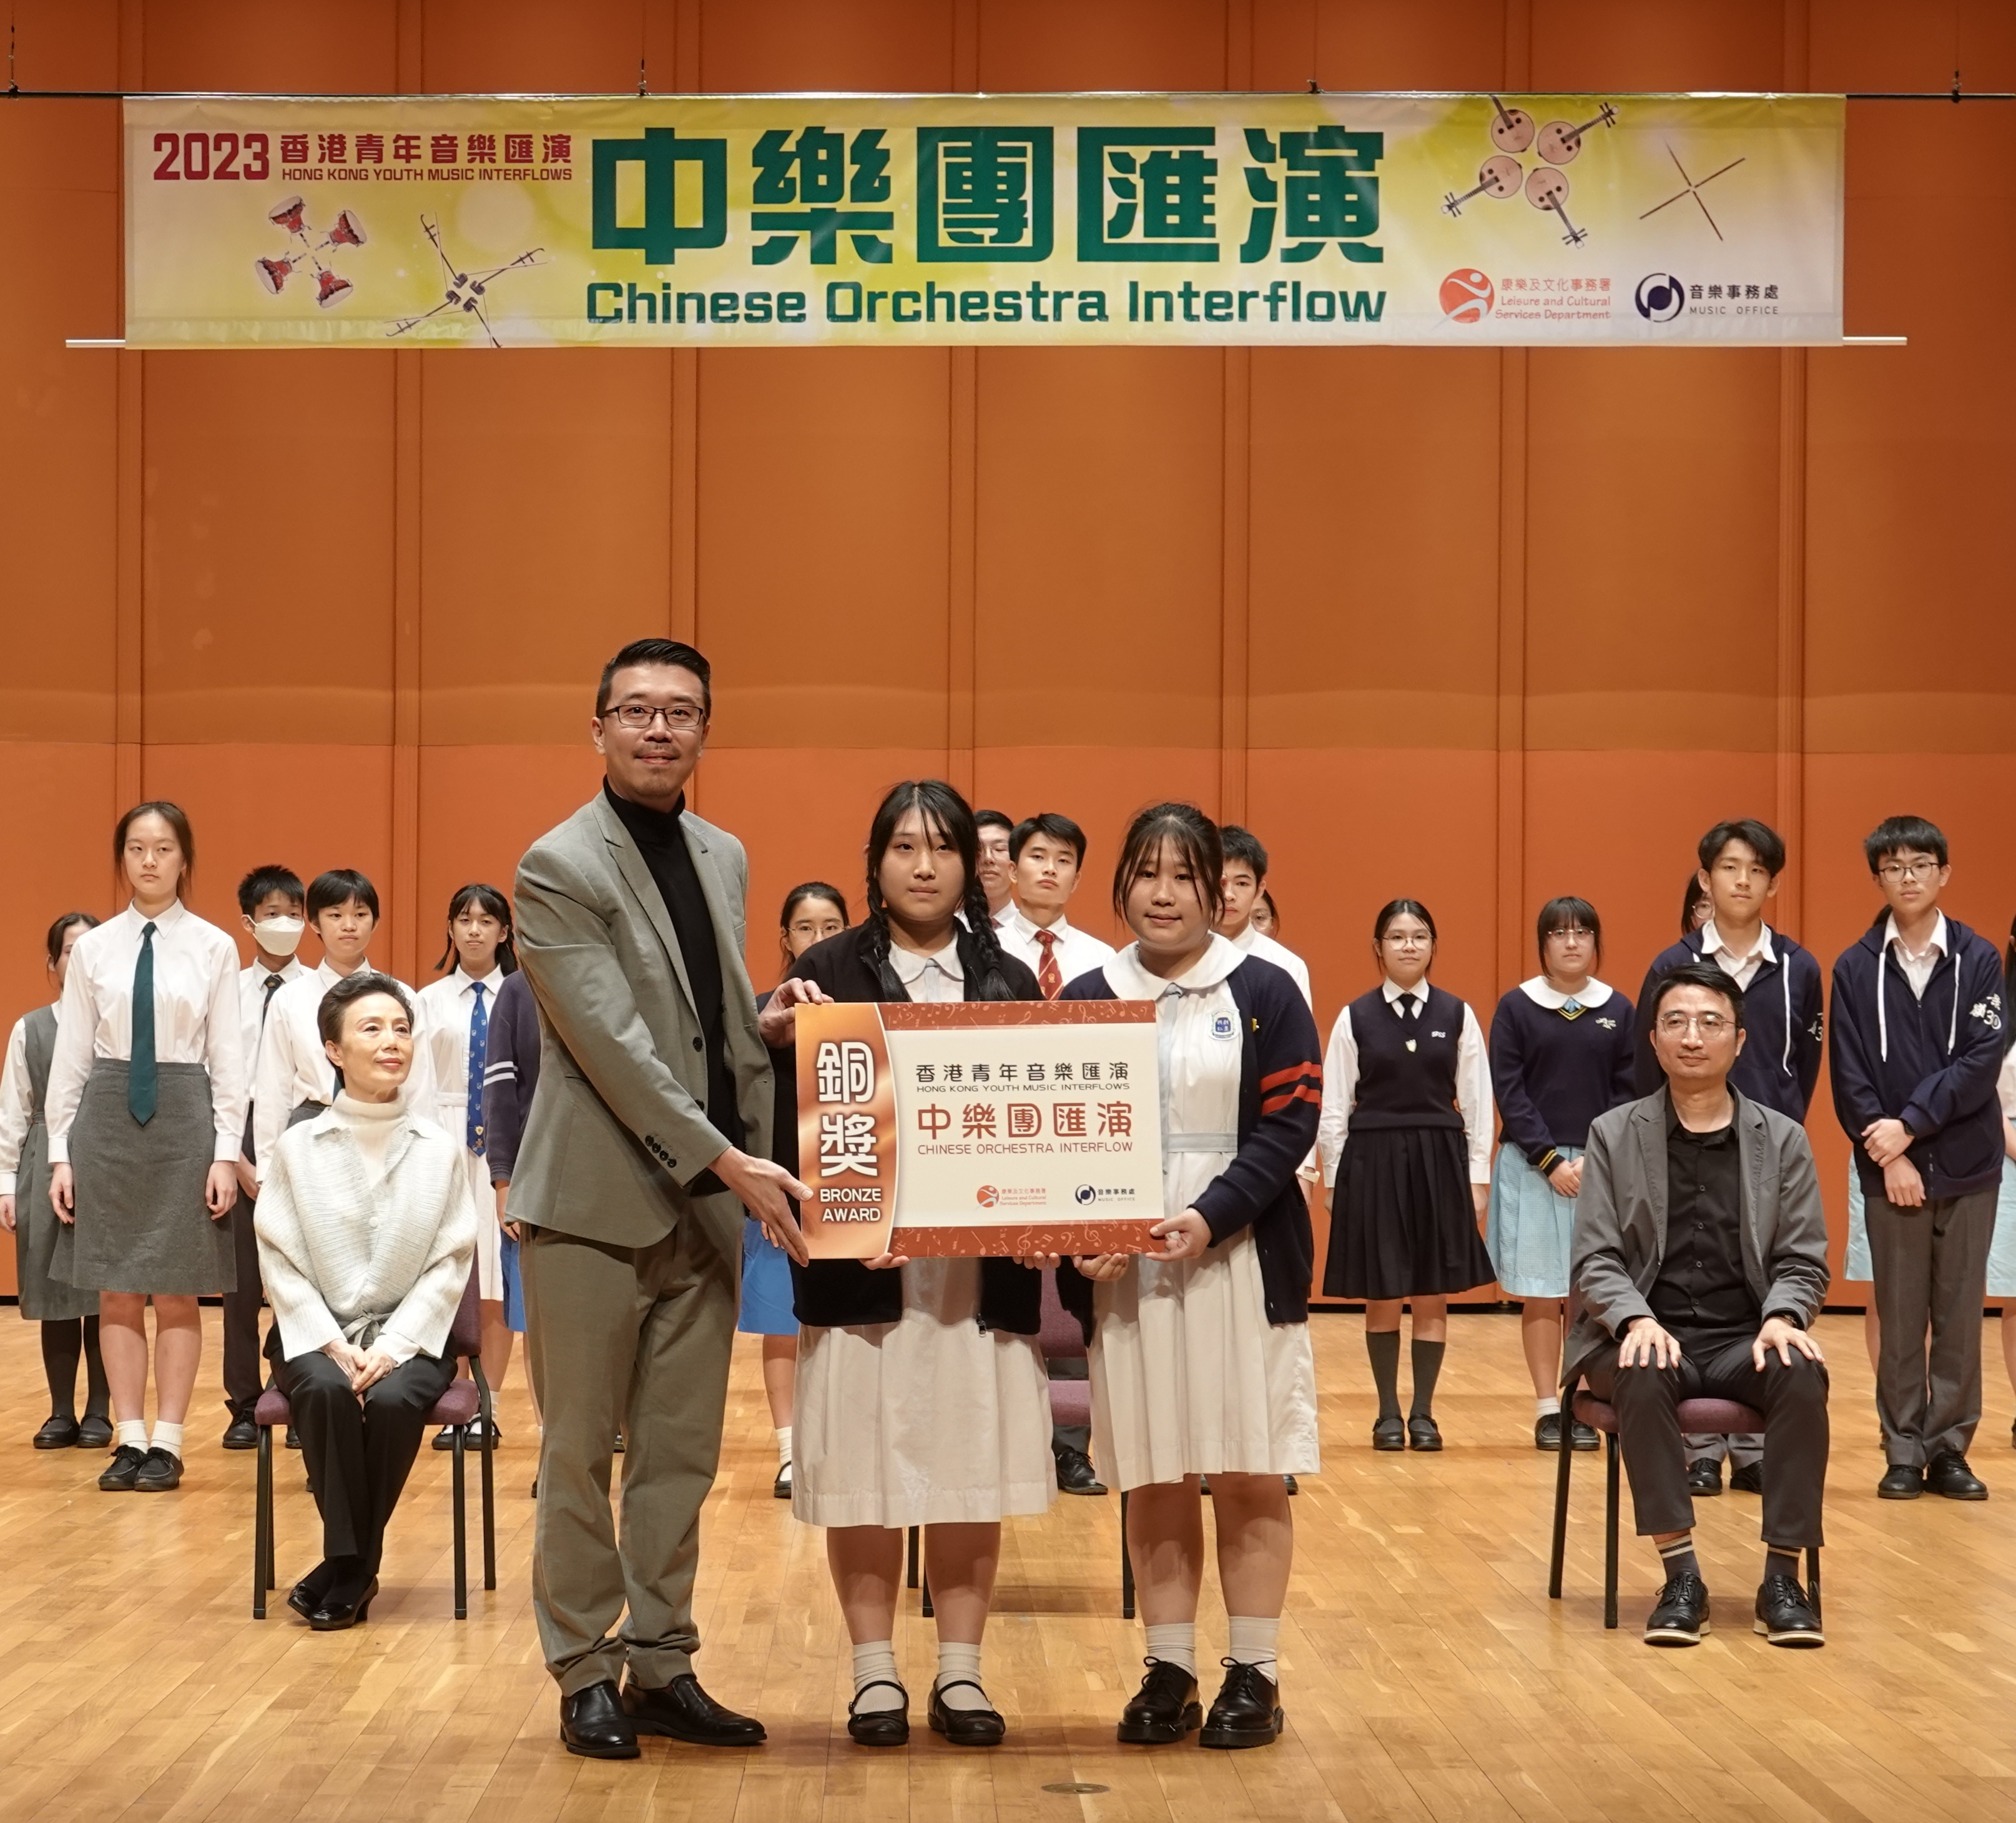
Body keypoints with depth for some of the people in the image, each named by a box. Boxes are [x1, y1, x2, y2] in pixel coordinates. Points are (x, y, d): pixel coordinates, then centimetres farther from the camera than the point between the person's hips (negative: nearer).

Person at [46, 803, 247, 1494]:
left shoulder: (213, 947, 0)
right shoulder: (93, 948, 4)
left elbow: (229, 1058, 0)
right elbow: (70, 1055, 6)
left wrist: (227, 1153, -6)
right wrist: (60, 1154, 2)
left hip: (184, 1116, -2)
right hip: (107, 1115, 2)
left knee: (177, 1292, 2)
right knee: (116, 1290, 5)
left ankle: (167, 1444, 9)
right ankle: (129, 1440, 12)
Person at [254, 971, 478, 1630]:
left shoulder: (440, 1151, 1)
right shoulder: (296, 1149, 0)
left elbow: (449, 1262, -2)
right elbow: (281, 1261, -2)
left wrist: (393, 1347, -14)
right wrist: (330, 1343, -14)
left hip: (409, 1337, 0)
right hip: (316, 1334, 0)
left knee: (393, 1400, -32)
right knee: (326, 1393, -33)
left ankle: (346, 1575, -15)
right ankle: (353, 1564, -18)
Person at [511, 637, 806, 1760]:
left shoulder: (724, 858, 12)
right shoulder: (558, 868, -10)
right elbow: (613, 1043, -17)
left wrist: (762, 1167, 4)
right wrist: (726, 1163, -20)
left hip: (708, 1202, 6)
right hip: (597, 1203, -6)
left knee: (683, 1455, 9)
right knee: (581, 1454, 3)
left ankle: (662, 1667, 18)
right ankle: (587, 1677, 12)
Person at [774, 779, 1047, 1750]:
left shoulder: (1008, 978, 10)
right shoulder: (827, 970, 3)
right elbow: (787, 1105, -5)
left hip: (982, 1265, 2)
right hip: (863, 1264, -2)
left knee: (972, 1467, 5)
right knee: (864, 1468, 2)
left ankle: (959, 1672, 15)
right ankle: (875, 1672, 13)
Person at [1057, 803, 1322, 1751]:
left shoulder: (1264, 993, 1)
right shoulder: (1087, 999, 8)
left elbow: (1290, 1123, -6)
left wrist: (1210, 1217, -18)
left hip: (1243, 1262, -2)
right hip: (1123, 1270, 2)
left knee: (1249, 1476, 1)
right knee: (1153, 1479, 6)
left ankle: (1253, 1675, 9)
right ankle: (1168, 1672, 14)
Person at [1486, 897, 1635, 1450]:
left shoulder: (1618, 1010, 5)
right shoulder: (1516, 1007, 1)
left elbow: (1628, 1092, 3)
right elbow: (1509, 1092, -2)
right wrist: (1552, 1161, -9)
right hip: (1532, 1166, -1)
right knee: (1542, 1294, 0)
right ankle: (1548, 1409, 5)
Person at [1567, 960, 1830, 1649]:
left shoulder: (1783, 1139, 9)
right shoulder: (1613, 1134, 6)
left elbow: (1803, 1262, 7)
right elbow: (1595, 1261, 1)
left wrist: (1782, 1318, -16)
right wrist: (1638, 1320, -19)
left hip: (1746, 1340, 1)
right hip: (1649, 1335, -1)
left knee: (1804, 1377, -31)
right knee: (1645, 1379, -36)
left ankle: (1782, 1579, -23)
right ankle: (1681, 1578, -29)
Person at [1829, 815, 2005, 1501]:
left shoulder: (1979, 960, 1)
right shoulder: (1855, 968, 3)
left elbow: (1983, 1060, -7)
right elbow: (1850, 1076, -1)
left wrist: (1912, 1124, -15)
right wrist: (1887, 1154, -10)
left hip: (1967, 1166, 0)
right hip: (1889, 1169, 0)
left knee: (1959, 1316, 4)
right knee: (1899, 1318, 4)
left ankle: (1948, 1449, 11)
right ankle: (1904, 1452, 10)